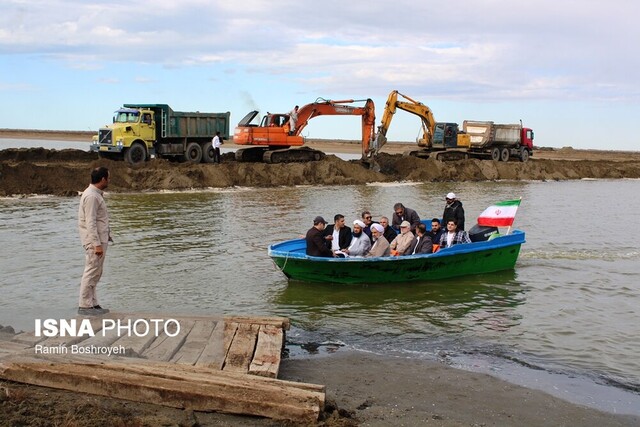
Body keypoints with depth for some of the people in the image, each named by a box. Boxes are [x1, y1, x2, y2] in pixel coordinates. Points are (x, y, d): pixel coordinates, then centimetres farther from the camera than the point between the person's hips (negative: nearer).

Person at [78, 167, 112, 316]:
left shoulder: (96, 194, 14)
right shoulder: (91, 196, -17)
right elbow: (90, 223, -21)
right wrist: (97, 244, -23)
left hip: (100, 239, 10)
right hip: (94, 241, -10)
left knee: (95, 274, 13)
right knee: (91, 273, -6)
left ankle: (93, 304, 18)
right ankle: (85, 305, -2)